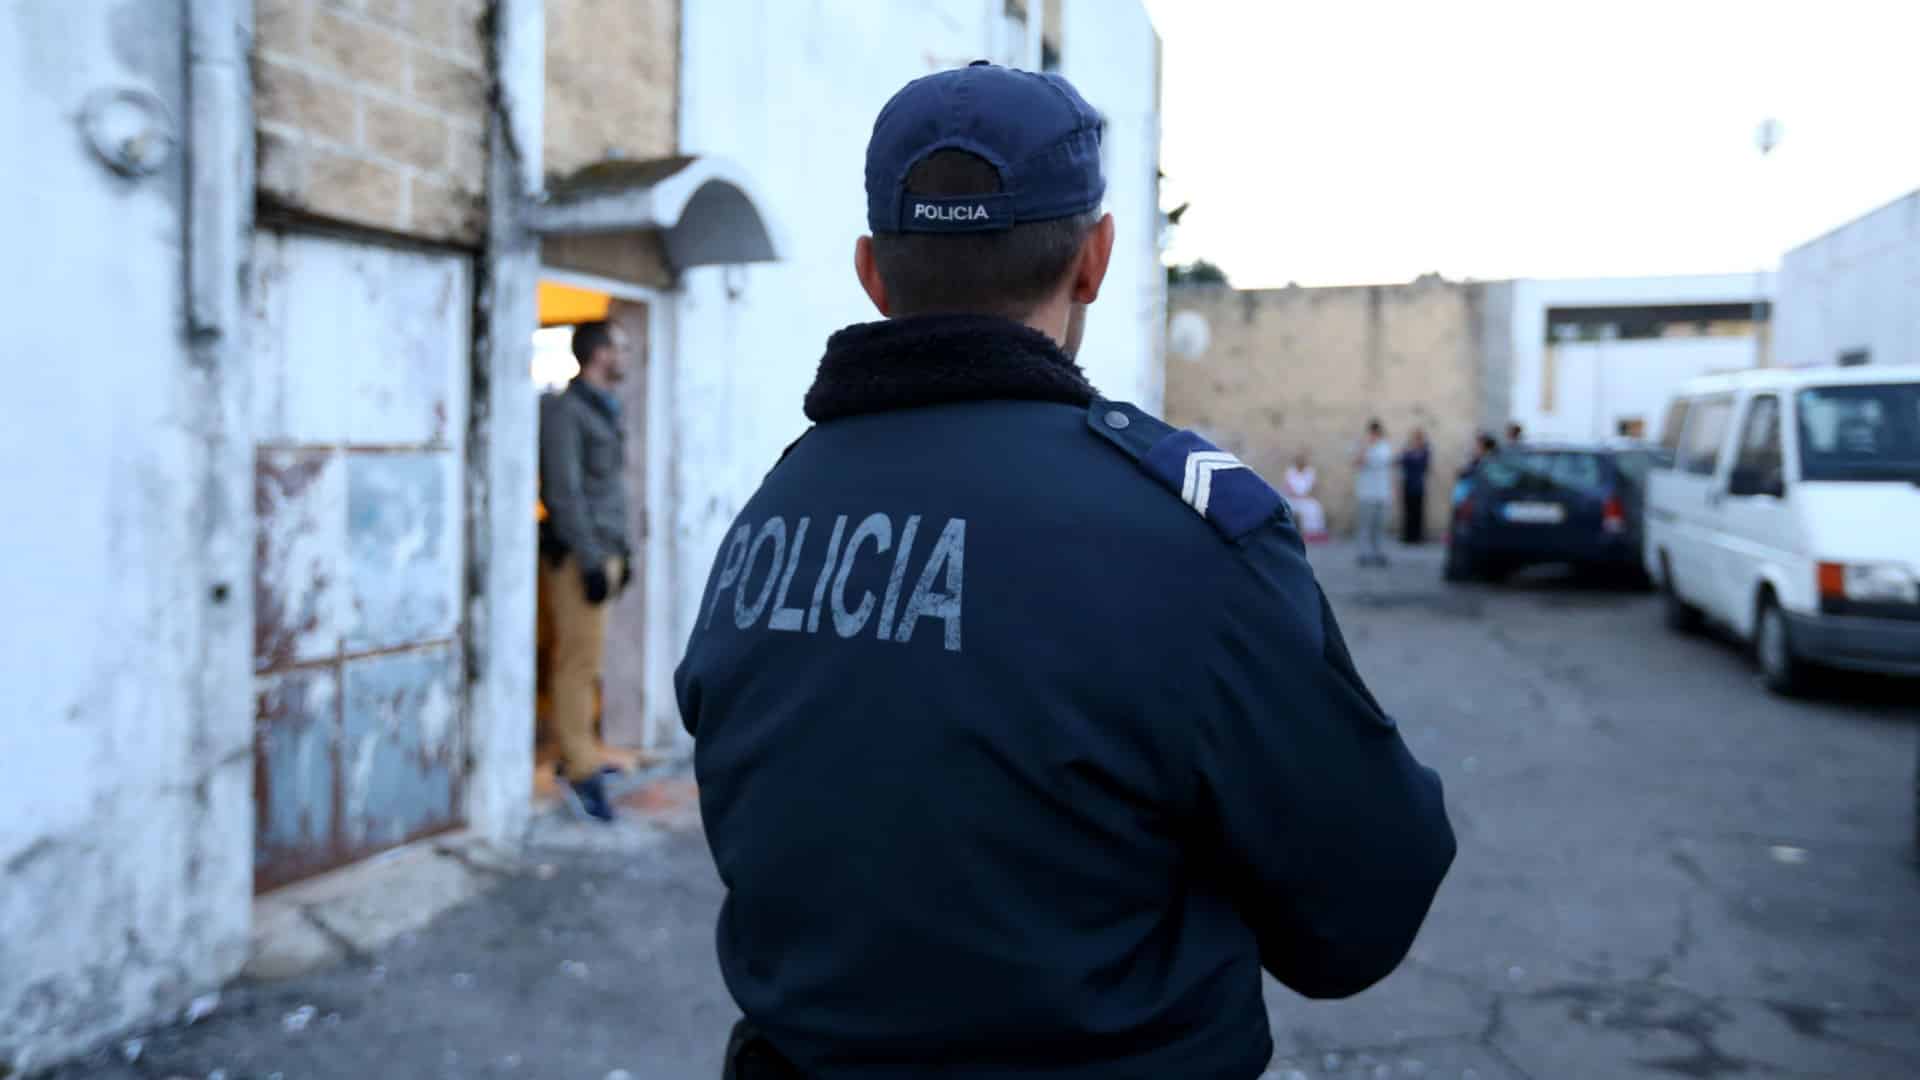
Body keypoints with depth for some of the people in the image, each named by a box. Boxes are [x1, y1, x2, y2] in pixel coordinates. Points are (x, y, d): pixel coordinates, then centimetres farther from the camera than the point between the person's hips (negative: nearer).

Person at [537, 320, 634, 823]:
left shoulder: (605, 410, 18)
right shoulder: (564, 410, -9)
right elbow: (564, 492, -15)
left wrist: (622, 550, 18)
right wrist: (590, 561, -18)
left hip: (604, 551, 8)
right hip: (580, 555, -8)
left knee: (586, 660, 10)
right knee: (580, 661, -7)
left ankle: (578, 757, 17)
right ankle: (580, 771, -3)